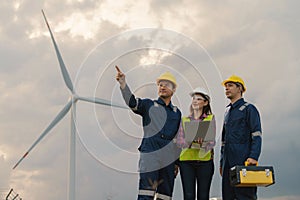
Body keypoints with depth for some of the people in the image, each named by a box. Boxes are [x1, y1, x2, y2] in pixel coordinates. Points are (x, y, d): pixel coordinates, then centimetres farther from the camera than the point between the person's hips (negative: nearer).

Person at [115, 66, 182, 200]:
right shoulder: (148, 105, 9)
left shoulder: (176, 112, 19)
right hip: (149, 156, -4)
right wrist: (123, 83, -27)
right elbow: (131, 102, -10)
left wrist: (177, 162, 17)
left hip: (169, 159, 4)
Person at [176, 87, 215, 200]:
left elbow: (212, 140, -3)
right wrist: (192, 143, -20)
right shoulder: (185, 120, 13)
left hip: (205, 160, -1)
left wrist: (204, 147, -26)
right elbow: (179, 141, 2)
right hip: (186, 160, 1)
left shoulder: (210, 118, 8)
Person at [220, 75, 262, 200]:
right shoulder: (228, 111, 22)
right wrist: (222, 163, 20)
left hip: (243, 162, -7)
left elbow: (257, 136, -9)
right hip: (228, 163, 7)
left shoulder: (249, 109, 0)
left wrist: (253, 157, -21)